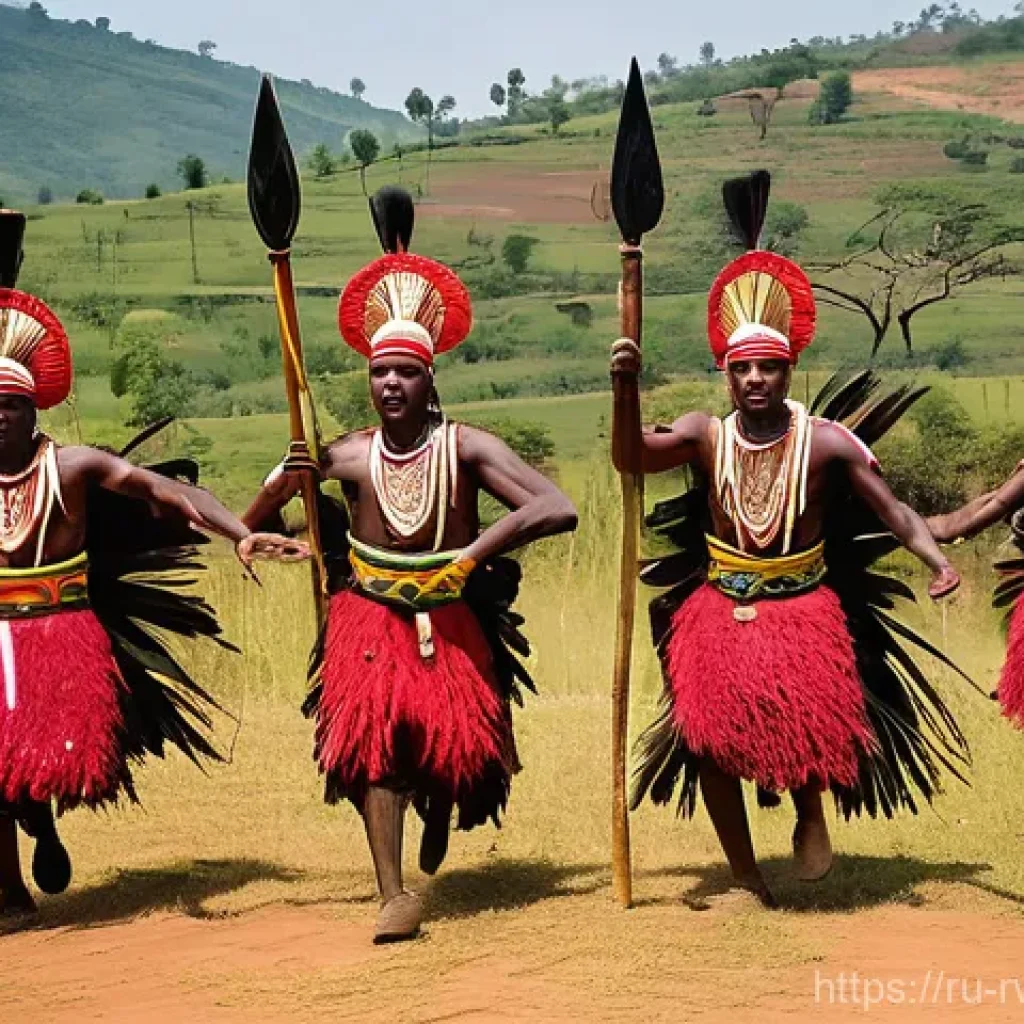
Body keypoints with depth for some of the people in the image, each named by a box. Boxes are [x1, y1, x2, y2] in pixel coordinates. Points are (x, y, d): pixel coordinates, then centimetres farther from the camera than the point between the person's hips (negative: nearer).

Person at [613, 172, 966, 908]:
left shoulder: (826, 441, -8)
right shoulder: (706, 435, -3)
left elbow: (892, 510, -9)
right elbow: (631, 459, -17)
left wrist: (936, 558, -27)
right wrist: (627, 387, -33)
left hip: (804, 609, -2)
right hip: (719, 611, 2)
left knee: (810, 726, -19)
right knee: (708, 737, -2)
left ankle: (811, 815, 18)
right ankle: (748, 881, 14)